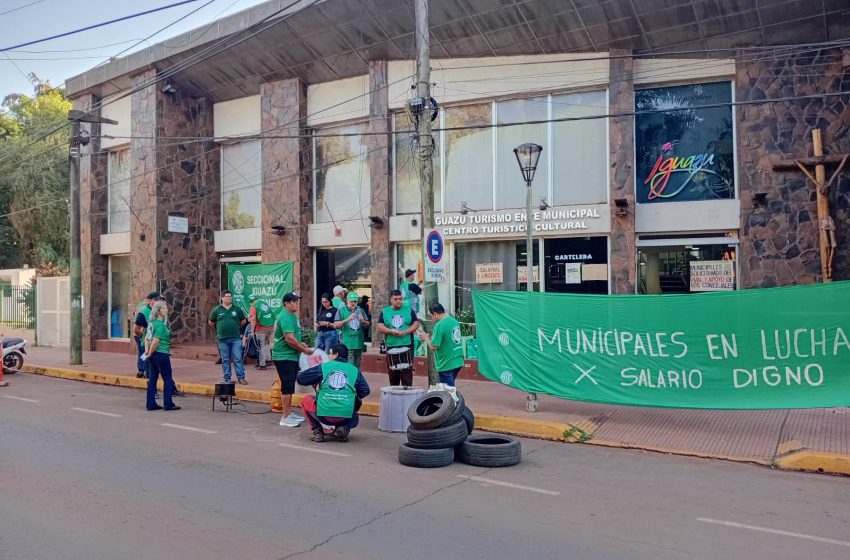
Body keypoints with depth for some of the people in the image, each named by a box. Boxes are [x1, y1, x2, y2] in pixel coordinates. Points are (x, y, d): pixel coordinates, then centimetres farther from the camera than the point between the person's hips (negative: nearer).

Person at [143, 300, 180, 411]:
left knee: (152, 379, 11)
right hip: (162, 354, -8)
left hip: (154, 355, 8)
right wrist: (149, 354, -11)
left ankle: (151, 404, 16)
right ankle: (168, 404, 7)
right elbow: (155, 341, -21)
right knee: (167, 379, 2)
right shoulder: (161, 324, -17)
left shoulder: (152, 323, 9)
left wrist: (147, 351, 7)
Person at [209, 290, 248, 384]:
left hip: (236, 338, 0)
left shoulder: (237, 309, 5)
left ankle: (241, 377, 3)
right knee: (225, 360, 7)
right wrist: (218, 329, 15)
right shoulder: (217, 310, 4)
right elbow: (211, 322, 16)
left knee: (238, 359, -2)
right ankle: (227, 379, 14)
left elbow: (243, 321, 16)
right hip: (222, 339, 0)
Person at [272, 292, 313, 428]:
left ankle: (289, 413, 26)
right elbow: (290, 339, -26)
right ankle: (285, 418, 0)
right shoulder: (285, 317, -19)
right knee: (287, 386, -6)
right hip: (284, 357, -10)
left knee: (290, 386, 16)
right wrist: (305, 350, -15)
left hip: (291, 356, 10)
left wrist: (301, 344, 9)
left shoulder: (292, 316, 13)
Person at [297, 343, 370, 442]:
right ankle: (344, 428, 4)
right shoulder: (354, 370, 9)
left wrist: (315, 382, 28)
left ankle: (317, 432, 13)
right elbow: (365, 391, 10)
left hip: (324, 414, -2)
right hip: (347, 416, 2)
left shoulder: (323, 367, 5)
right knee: (355, 419, 38)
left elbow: (300, 378, 7)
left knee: (306, 400, 28)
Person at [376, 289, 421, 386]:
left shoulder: (409, 310, 8)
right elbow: (380, 327, 2)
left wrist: (405, 332, -13)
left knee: (407, 371, -6)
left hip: (407, 345, -1)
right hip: (391, 346, 1)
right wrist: (392, 331, -15)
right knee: (393, 373, 6)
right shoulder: (384, 312, 9)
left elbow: (416, 324, 2)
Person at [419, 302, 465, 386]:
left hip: (447, 365, -8)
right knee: (451, 387, 21)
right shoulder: (455, 321, 6)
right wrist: (433, 338, 14)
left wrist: (426, 338, -2)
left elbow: (433, 347, -20)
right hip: (458, 362, 8)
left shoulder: (439, 325, -19)